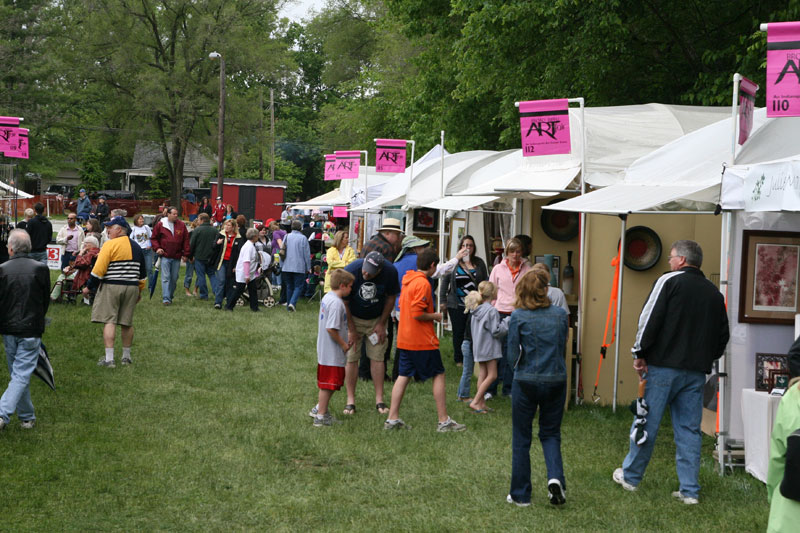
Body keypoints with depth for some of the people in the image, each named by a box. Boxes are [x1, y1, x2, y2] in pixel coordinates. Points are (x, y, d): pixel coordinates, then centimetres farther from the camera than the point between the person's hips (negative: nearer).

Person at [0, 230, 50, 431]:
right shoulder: (40, 269, -7)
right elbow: (46, 300, 3)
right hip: (31, 331, -2)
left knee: (18, 374, 16)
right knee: (22, 375, 0)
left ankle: (27, 417, 22)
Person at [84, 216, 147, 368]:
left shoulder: (110, 245, -9)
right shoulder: (136, 247, 13)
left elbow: (99, 269, -13)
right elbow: (143, 272, 18)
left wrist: (89, 287, -4)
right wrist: (139, 291, 27)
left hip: (111, 287, -6)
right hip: (131, 287, 6)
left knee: (109, 321, -5)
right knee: (127, 323, 13)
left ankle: (109, 359, -10)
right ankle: (126, 356, 21)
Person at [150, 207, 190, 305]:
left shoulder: (181, 225, 3)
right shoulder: (160, 225, -1)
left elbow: (186, 240, 7)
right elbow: (154, 238, 8)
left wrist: (185, 253, 3)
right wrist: (157, 248, -7)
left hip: (177, 257, 3)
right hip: (165, 256, -2)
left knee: (174, 278, 9)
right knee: (166, 277, -8)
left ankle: (170, 296, 23)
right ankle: (166, 298, -10)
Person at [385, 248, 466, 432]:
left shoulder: (408, 281, 11)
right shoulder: (423, 283, -17)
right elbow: (417, 314, -22)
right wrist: (435, 316, -7)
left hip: (404, 339, 8)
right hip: (422, 341, -8)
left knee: (403, 376, 10)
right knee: (438, 375, 2)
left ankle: (392, 419, 8)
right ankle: (444, 421, 4)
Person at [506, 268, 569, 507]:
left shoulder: (518, 317, -8)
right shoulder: (560, 315, -1)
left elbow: (512, 356, -6)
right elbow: (563, 347, 8)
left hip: (526, 382, -2)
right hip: (556, 380, 2)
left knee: (521, 439, 10)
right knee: (551, 434, 17)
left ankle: (520, 494, 14)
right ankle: (555, 477, -7)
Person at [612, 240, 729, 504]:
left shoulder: (670, 281, -5)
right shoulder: (714, 292, 13)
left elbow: (649, 318, -12)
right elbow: (723, 334, 18)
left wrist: (640, 353, -5)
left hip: (663, 366, -5)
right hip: (696, 372, 5)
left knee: (647, 423, 6)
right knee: (689, 429, 8)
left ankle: (630, 476, 18)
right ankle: (690, 490, 7)